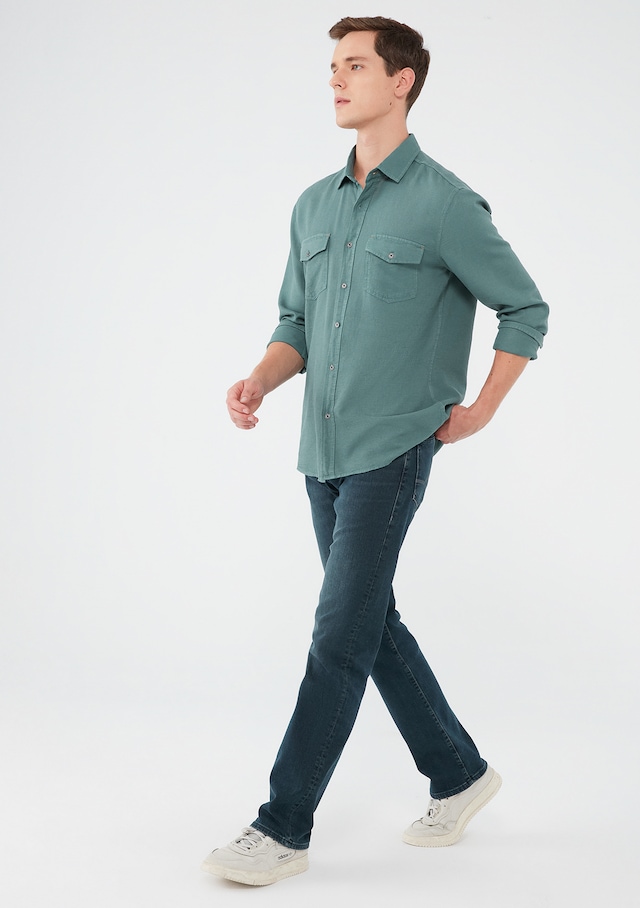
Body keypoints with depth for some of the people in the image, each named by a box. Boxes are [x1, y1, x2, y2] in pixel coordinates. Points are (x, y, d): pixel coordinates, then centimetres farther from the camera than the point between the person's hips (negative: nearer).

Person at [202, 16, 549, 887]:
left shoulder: (445, 203, -9)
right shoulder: (314, 205, 11)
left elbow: (526, 308, -2)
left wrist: (479, 412, -3)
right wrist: (260, 380, -4)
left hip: (392, 451, -7)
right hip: (323, 452, 7)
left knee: (340, 637, -6)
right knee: (375, 626, 14)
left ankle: (284, 829, 2)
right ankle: (459, 774, 31)